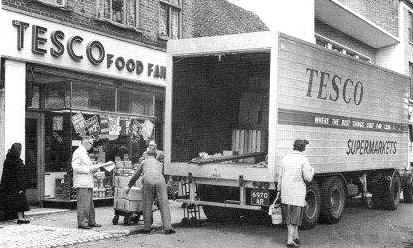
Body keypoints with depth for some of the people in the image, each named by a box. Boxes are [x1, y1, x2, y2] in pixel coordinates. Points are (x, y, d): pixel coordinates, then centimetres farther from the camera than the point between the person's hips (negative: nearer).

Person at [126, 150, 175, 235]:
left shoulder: (144, 162, 29)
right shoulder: (160, 164, 34)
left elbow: (136, 176, 36)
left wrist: (129, 186, 49)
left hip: (148, 181, -1)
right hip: (160, 180, 1)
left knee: (147, 205, 7)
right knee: (164, 205, 2)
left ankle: (147, 228, 13)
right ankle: (168, 228, -3)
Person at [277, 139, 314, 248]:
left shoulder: (286, 158, 5)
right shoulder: (303, 159, -10)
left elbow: (280, 176, 8)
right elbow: (308, 178, -11)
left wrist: (279, 190, 16)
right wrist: (312, 170, 10)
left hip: (285, 192, 5)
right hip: (297, 192, -5)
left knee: (288, 215, 17)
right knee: (294, 216, 1)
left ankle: (295, 236, 23)